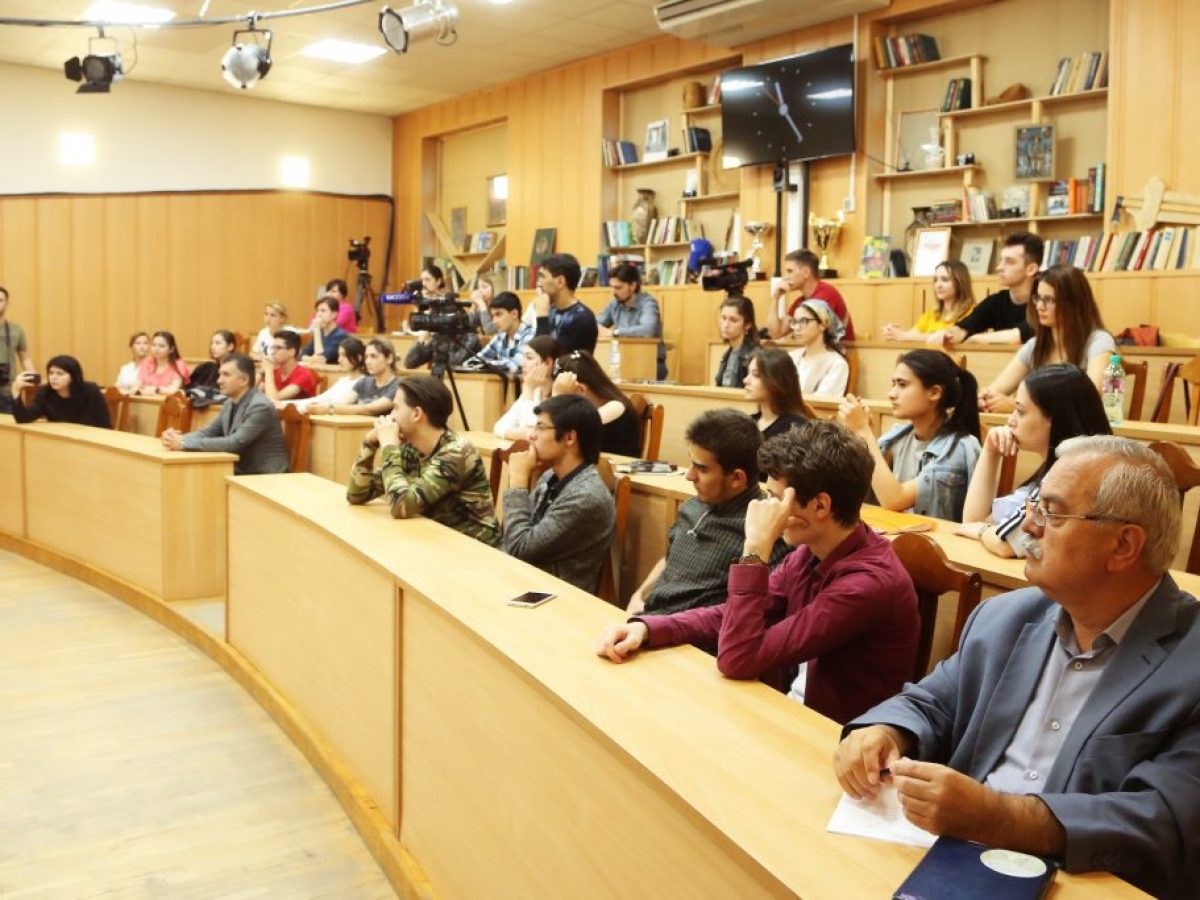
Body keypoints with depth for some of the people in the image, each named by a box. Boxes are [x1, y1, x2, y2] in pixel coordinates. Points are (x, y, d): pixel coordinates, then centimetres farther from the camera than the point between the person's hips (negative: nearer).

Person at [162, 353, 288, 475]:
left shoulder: (260, 406, -19)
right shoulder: (230, 404, 8)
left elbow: (235, 443, -26)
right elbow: (207, 432, 9)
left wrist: (184, 443, -26)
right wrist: (178, 438, -12)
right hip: (242, 473, 8)